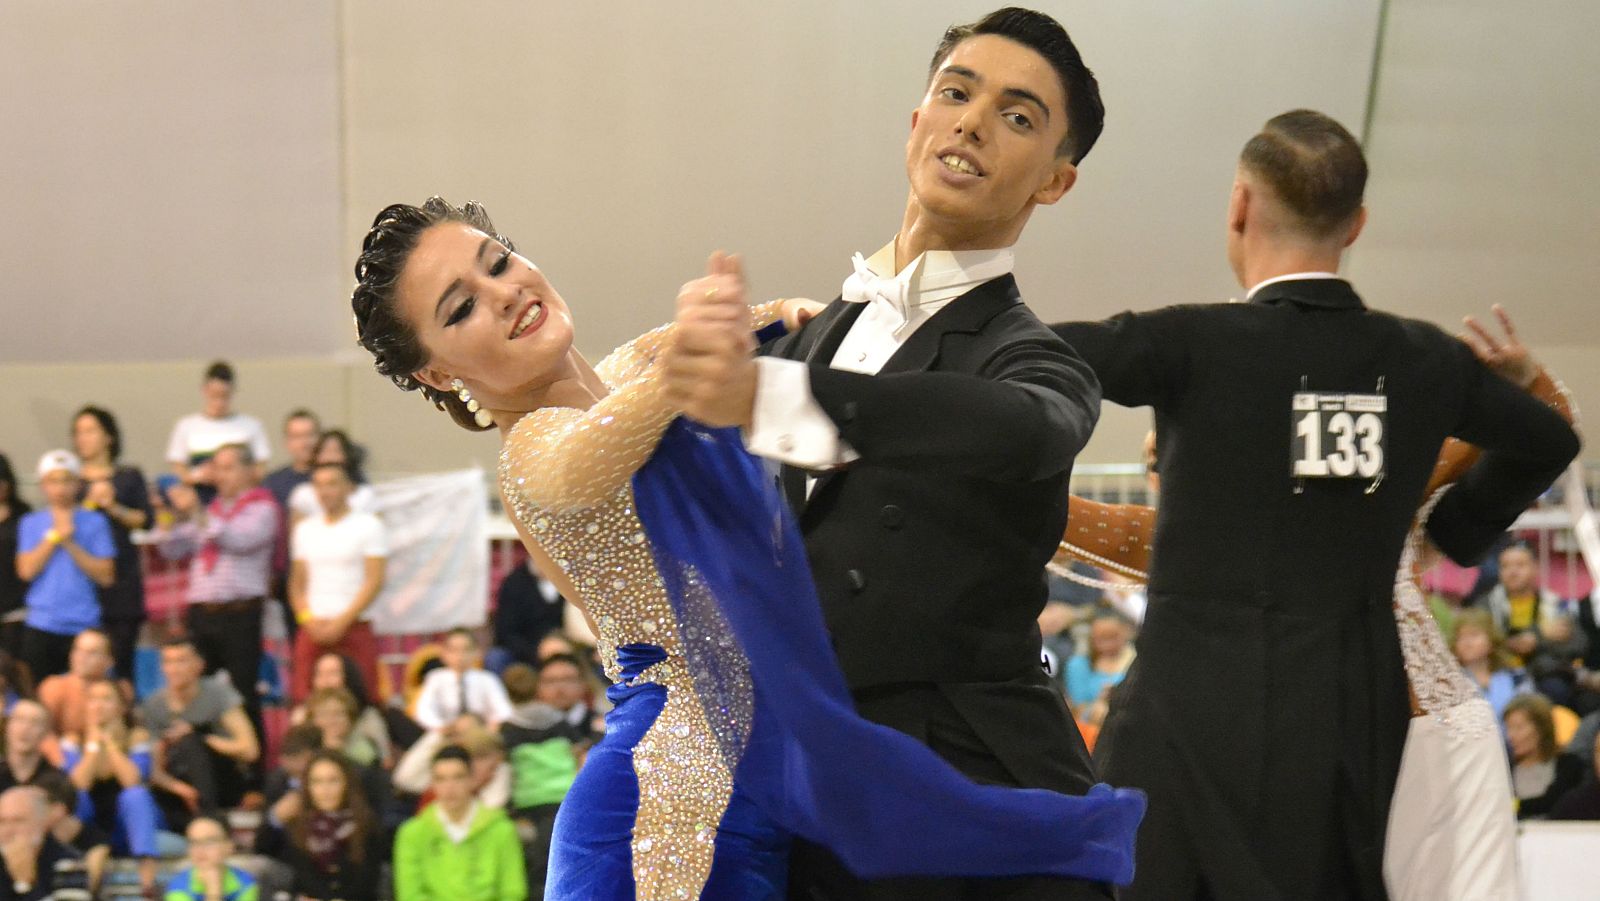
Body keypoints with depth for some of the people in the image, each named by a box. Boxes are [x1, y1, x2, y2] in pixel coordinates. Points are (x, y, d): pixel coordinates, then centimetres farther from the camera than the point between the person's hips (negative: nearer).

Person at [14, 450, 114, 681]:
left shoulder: (95, 522, 2)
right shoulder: (30, 523, 8)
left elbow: (106, 576, -4)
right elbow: (26, 570, -3)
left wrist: (70, 544, -10)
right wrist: (54, 536, -7)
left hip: (84, 627, -2)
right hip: (41, 626, 2)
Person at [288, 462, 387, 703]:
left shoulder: (368, 526, 1)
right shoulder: (305, 529, 15)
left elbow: (374, 582, -6)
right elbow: (297, 583, 15)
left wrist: (341, 622, -12)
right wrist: (308, 619, -3)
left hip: (355, 629, -4)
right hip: (313, 631, 4)